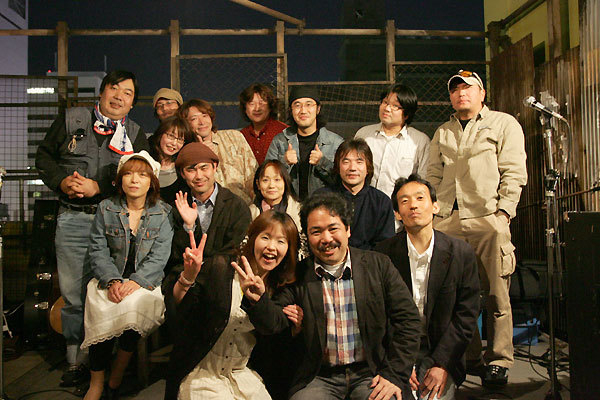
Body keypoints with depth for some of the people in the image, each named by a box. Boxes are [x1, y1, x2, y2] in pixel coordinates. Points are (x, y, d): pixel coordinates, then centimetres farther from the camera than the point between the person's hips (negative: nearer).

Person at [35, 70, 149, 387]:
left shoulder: (135, 135, 9)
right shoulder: (70, 121, 12)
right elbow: (44, 156, 16)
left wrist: (98, 188, -11)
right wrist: (61, 182, -2)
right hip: (72, 219, 1)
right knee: (73, 293, 2)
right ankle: (76, 359, 14)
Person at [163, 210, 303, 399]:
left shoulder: (281, 289, 2)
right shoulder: (220, 268, -13)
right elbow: (176, 305, -20)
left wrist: (295, 326, -7)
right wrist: (187, 277, -38)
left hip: (243, 375, 5)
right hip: (202, 374, -5)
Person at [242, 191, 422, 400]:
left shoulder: (379, 265, 3)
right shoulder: (298, 275, 4)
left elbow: (408, 320, 2)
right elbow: (274, 323, -2)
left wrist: (395, 375, -7)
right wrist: (257, 300, -25)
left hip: (370, 375, -1)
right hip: (319, 379, 1)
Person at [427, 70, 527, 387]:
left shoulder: (505, 124, 11)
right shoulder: (442, 133, 25)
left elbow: (514, 172, 3)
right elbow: (434, 176, 23)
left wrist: (503, 211, -8)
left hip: (487, 219, -4)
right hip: (447, 220, 4)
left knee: (496, 295, -5)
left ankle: (498, 361, 5)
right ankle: (467, 355, 14)